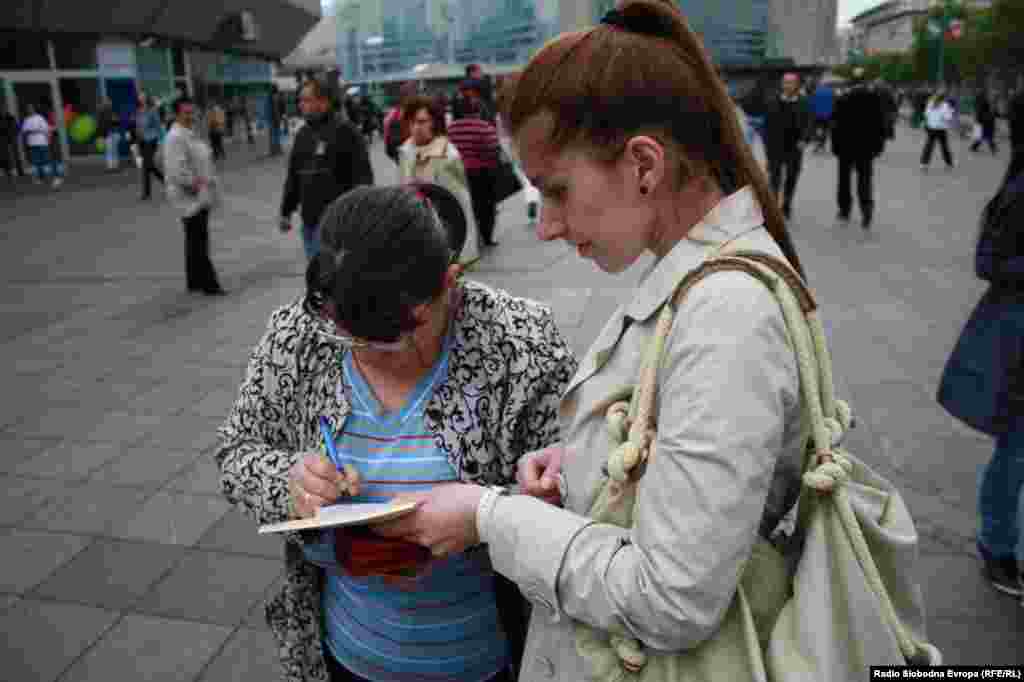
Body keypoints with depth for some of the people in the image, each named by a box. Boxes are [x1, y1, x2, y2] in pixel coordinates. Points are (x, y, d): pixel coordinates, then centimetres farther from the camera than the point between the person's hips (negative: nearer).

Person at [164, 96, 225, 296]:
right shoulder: (176, 137, -16)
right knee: (198, 241, -7)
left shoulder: (190, 134, 17)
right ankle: (208, 283, -5)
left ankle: (195, 281, 24)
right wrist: (196, 184, -19)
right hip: (190, 196, -10)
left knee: (196, 240, 15)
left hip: (199, 196, 10)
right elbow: (178, 170, -25)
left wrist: (208, 183, 12)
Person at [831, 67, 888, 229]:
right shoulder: (875, 98, -1)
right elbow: (881, 123, 1)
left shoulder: (843, 99, -9)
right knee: (865, 179, 6)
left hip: (847, 145, -1)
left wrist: (835, 145, -1)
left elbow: (837, 125, -8)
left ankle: (845, 209, 19)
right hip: (866, 146, 2)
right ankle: (867, 208, -14)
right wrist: (879, 144, 8)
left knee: (845, 177, 13)